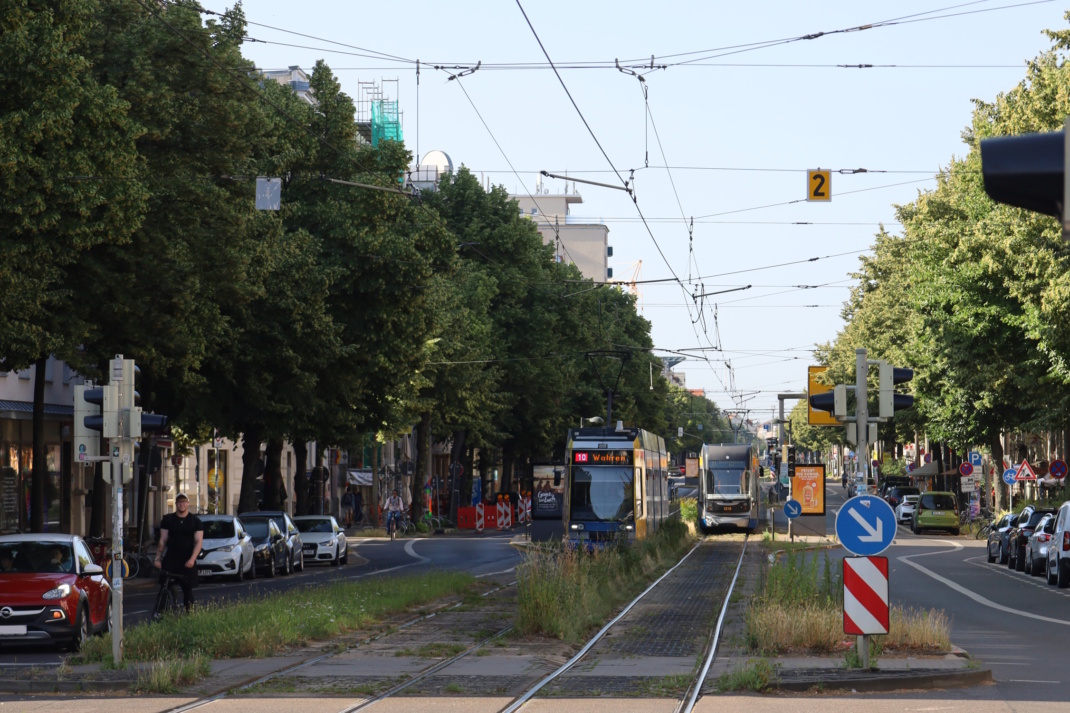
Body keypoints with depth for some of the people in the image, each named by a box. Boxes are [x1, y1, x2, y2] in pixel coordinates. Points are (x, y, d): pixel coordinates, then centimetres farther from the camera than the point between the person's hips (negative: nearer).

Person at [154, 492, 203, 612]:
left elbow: (198, 541, -1)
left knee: (187, 589, 2)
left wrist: (192, 559, -14)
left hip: (187, 562, 0)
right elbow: (163, 540, 7)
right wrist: (158, 558, -1)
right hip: (170, 560, 1)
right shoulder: (167, 519, 7)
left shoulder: (195, 521, 4)